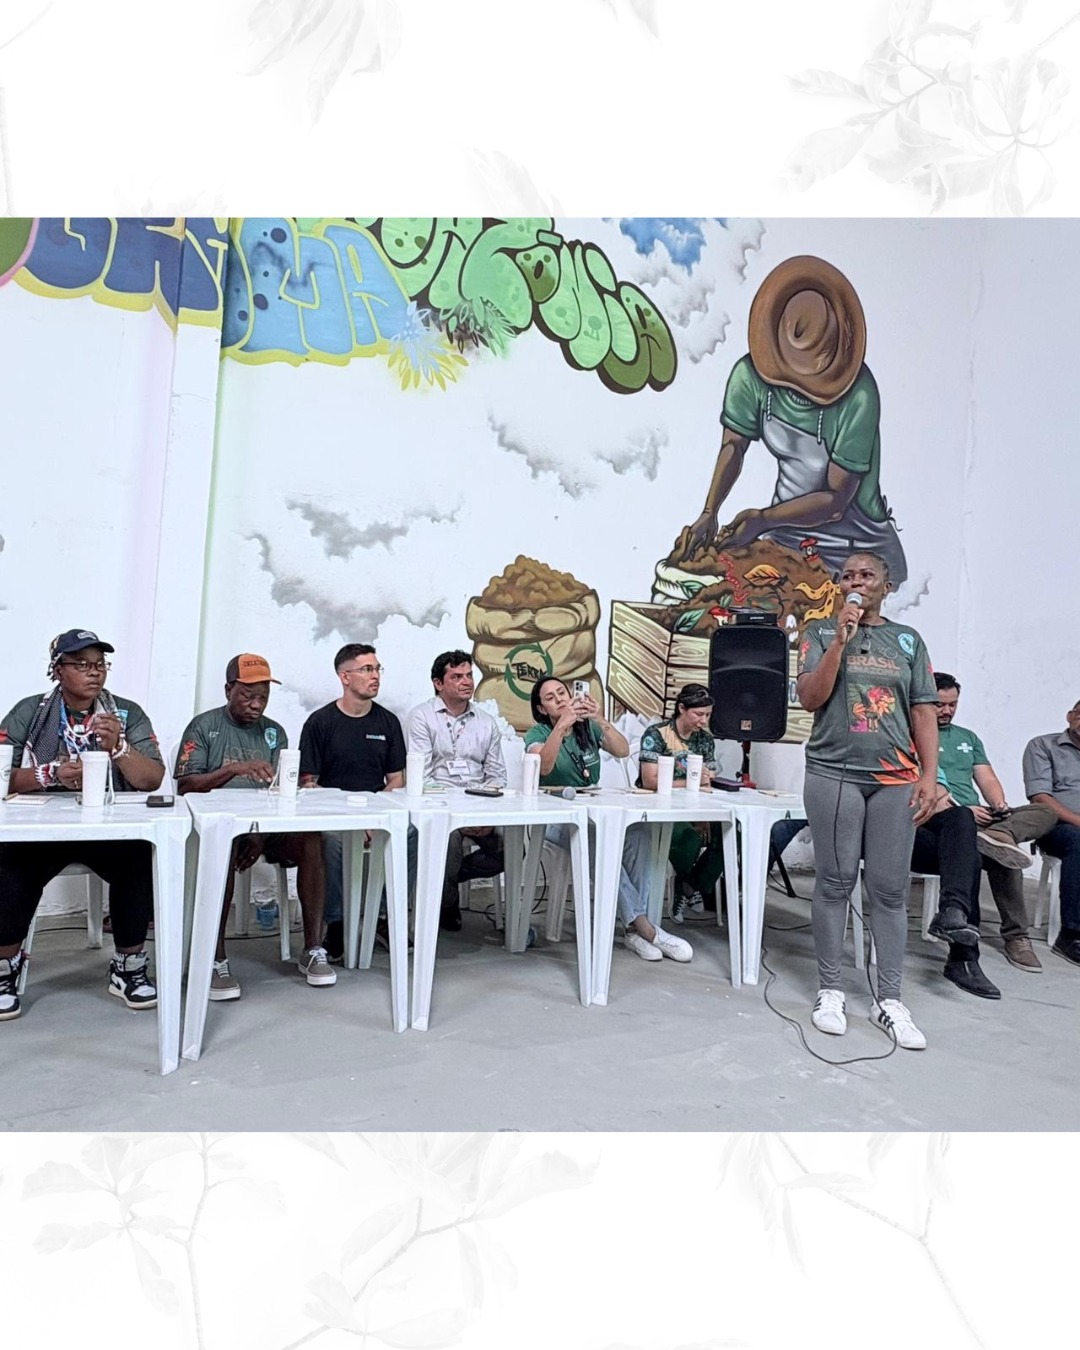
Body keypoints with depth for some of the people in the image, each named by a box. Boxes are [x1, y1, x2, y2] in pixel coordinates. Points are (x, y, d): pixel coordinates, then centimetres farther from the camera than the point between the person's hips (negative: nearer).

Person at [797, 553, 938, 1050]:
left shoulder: (907, 640, 12)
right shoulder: (821, 632, 6)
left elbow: (923, 711, 9)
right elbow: (810, 698, -5)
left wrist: (929, 775, 0)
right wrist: (841, 638, -11)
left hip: (896, 779, 2)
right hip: (834, 775, -2)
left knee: (890, 888, 3)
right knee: (835, 882, 2)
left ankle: (889, 999, 14)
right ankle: (830, 990, 15)